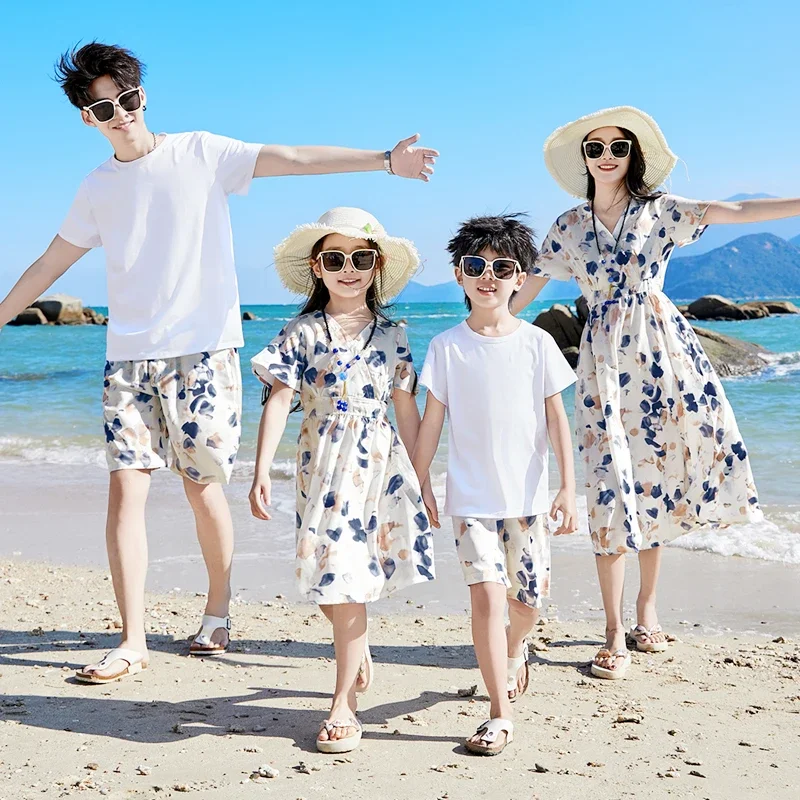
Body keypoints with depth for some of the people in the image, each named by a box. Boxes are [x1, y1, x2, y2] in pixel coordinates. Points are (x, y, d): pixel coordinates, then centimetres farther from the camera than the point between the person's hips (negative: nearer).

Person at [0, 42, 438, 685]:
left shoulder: (200, 154, 2)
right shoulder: (98, 188, 13)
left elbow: (294, 159, -7)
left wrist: (384, 159, -16)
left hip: (203, 349, -3)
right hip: (130, 355, 3)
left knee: (202, 486, 2)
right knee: (125, 487, -6)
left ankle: (218, 614, 22)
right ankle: (133, 643, -2)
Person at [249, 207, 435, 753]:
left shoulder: (391, 335, 6)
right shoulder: (302, 333, 1)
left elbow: (407, 410, 10)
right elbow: (279, 401, -6)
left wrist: (421, 480, 10)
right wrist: (262, 472, -14)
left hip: (380, 467, 0)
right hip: (324, 469, 0)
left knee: (351, 582, -2)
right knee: (339, 578, 1)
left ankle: (344, 702, 7)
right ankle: (359, 653, 33)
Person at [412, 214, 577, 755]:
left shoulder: (537, 343, 0)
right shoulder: (447, 346, -1)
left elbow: (557, 417, 1)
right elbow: (433, 419, 4)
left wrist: (568, 487, -3)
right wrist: (418, 485, 4)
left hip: (527, 495, 1)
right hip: (471, 497, -1)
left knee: (528, 598, 9)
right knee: (487, 594, -11)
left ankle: (514, 648, 45)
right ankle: (500, 716, -3)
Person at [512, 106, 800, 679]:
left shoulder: (660, 211, 3)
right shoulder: (569, 227, 8)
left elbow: (737, 212, -7)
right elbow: (528, 287, 9)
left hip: (661, 351, 0)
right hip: (605, 358, 0)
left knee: (654, 477, 6)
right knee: (612, 484, -6)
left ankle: (647, 608, 23)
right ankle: (615, 634, 0)